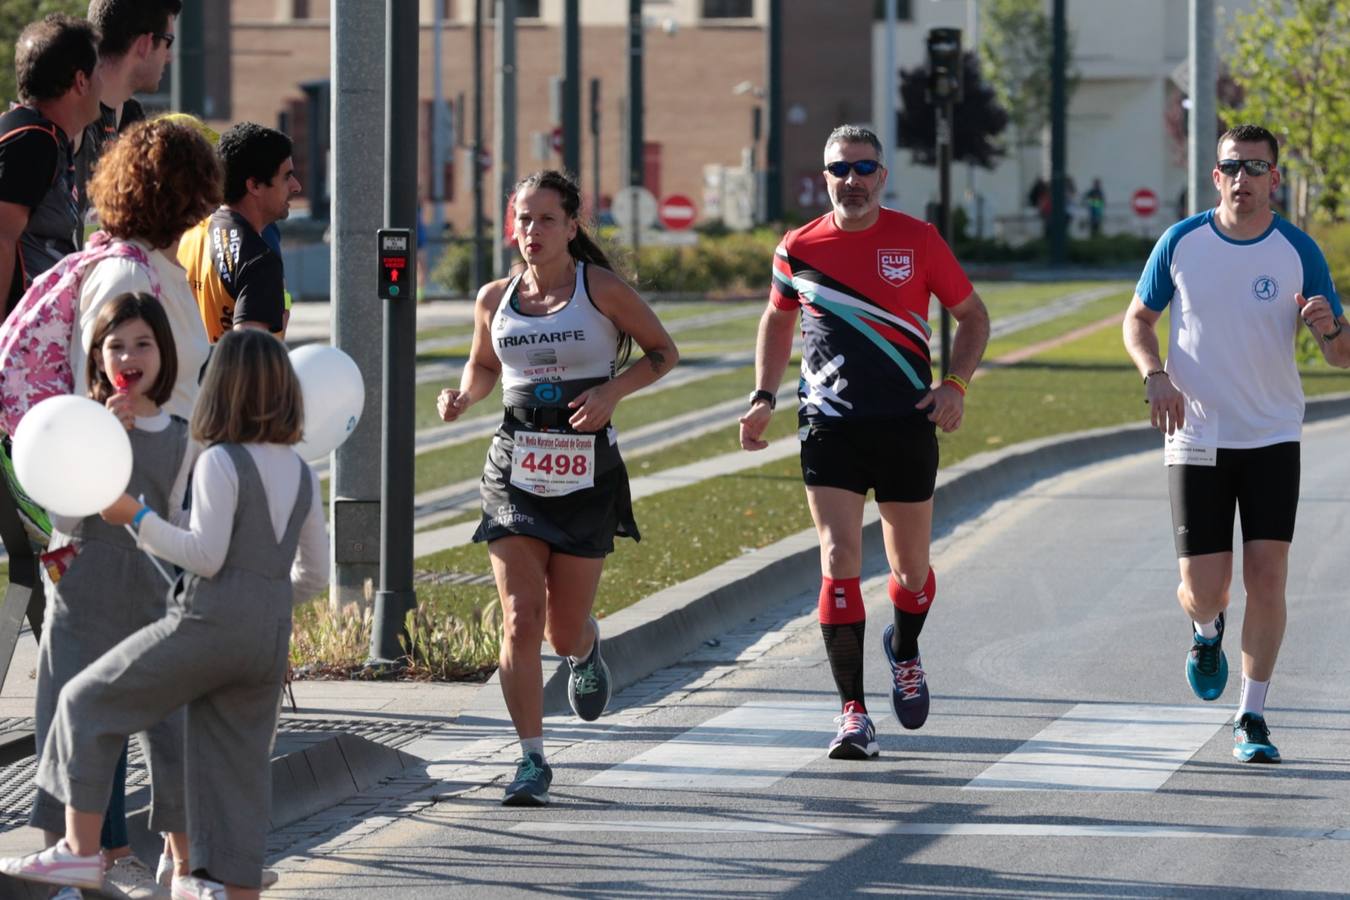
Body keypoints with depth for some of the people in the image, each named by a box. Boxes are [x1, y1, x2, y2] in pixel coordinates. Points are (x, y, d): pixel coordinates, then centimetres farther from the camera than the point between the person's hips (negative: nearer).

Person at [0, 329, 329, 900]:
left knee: (89, 702, 4)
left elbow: (205, 555, -16)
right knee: (237, 762, 11)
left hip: (208, 624, -7)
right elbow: (314, 573, 16)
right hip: (270, 639, 7)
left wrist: (135, 517, -9)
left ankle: (81, 849, 0)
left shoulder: (220, 463, -10)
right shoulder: (301, 474, 12)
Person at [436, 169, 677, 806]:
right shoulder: (495, 298, 5)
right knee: (520, 620, -11)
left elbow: (663, 352, 4)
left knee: (564, 629, 3)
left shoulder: (600, 288, -5)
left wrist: (613, 391, -13)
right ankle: (532, 760, -3)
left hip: (586, 472, -2)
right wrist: (463, 396, 0)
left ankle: (586, 652, 43)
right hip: (516, 470, 2)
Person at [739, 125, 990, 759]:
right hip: (830, 425, 0)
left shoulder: (916, 241, -2)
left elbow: (972, 314, 9)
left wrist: (956, 383, -6)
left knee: (910, 565, 11)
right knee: (839, 563, -11)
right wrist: (764, 396, 9)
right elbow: (778, 319, 20)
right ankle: (853, 712, -8)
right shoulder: (798, 249, 2)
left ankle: (904, 654, 43)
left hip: (907, 423, 0)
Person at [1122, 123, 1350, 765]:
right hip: (1196, 441, 0)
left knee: (1266, 578, -7)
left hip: (1272, 440, 0)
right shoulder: (1180, 243, -1)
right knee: (1203, 591, -5)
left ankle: (1251, 718, 7)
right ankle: (1206, 633, 33)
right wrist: (1156, 376, -9)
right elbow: (1138, 320, 11)